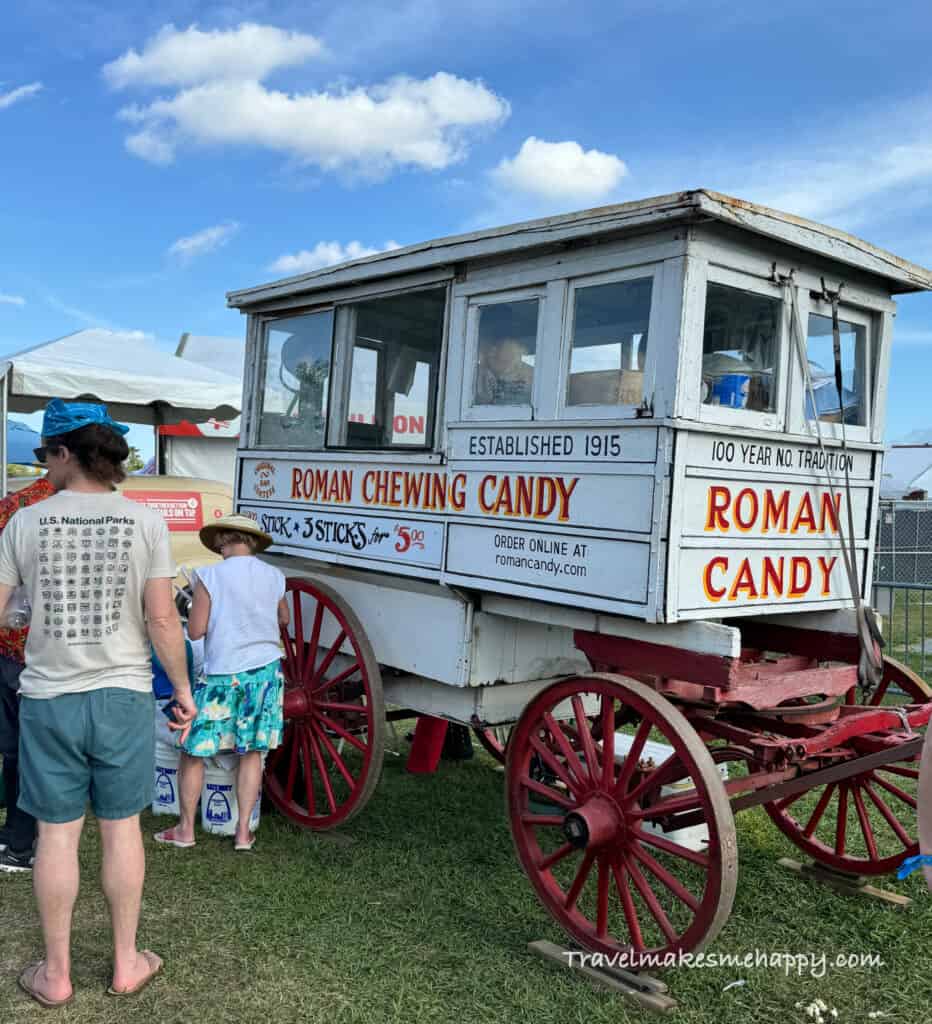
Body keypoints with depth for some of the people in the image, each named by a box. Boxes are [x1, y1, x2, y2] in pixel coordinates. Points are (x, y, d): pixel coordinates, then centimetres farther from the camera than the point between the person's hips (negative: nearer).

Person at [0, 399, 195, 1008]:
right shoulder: (145, 522, -7)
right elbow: (163, 620, -8)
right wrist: (183, 687, 4)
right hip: (123, 694, 0)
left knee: (57, 834, 11)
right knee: (122, 828, 11)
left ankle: (56, 975, 24)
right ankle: (126, 964, 25)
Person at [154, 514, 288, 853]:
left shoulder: (210, 576, -11)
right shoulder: (274, 576, 1)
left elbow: (195, 630, -10)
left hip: (223, 675, -3)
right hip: (265, 671, 4)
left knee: (194, 752, 12)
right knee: (251, 753, 12)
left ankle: (185, 830, 22)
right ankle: (243, 832, 16)